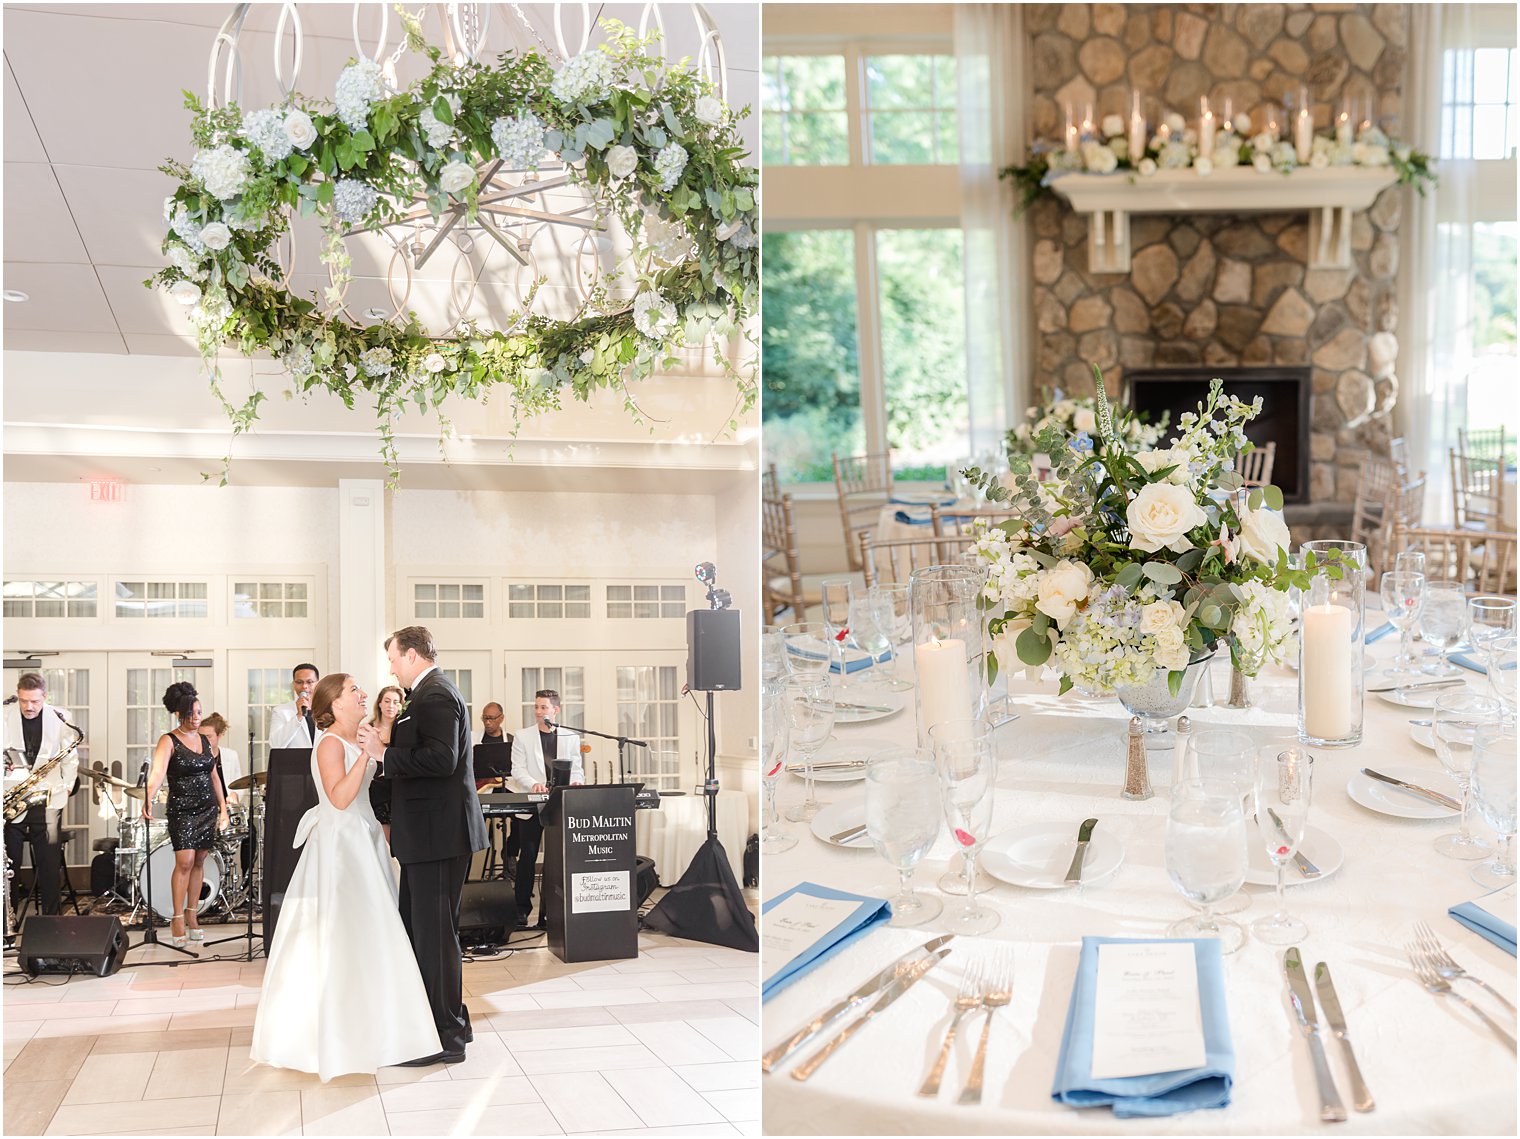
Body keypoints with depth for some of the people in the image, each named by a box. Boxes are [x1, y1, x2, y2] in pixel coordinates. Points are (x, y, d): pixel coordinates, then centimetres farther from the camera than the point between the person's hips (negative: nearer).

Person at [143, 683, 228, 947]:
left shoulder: (205, 740, 10)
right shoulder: (168, 741, -8)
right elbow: (158, 772, -24)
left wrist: (223, 807, 12)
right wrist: (148, 798, -41)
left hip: (207, 808, 5)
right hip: (182, 809, -5)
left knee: (199, 861, 6)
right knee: (185, 861, -13)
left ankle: (192, 915, 16)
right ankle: (177, 919, -6)